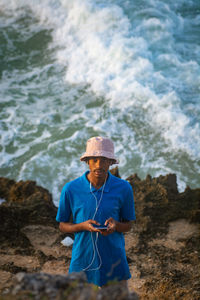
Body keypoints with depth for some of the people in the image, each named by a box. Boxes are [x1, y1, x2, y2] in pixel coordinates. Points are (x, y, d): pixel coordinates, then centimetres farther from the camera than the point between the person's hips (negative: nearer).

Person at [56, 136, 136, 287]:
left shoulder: (123, 188, -6)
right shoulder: (71, 189, -9)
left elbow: (128, 224, 5)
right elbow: (63, 225, 2)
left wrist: (115, 225, -18)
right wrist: (83, 226, -18)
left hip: (114, 262, 0)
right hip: (82, 262, 0)